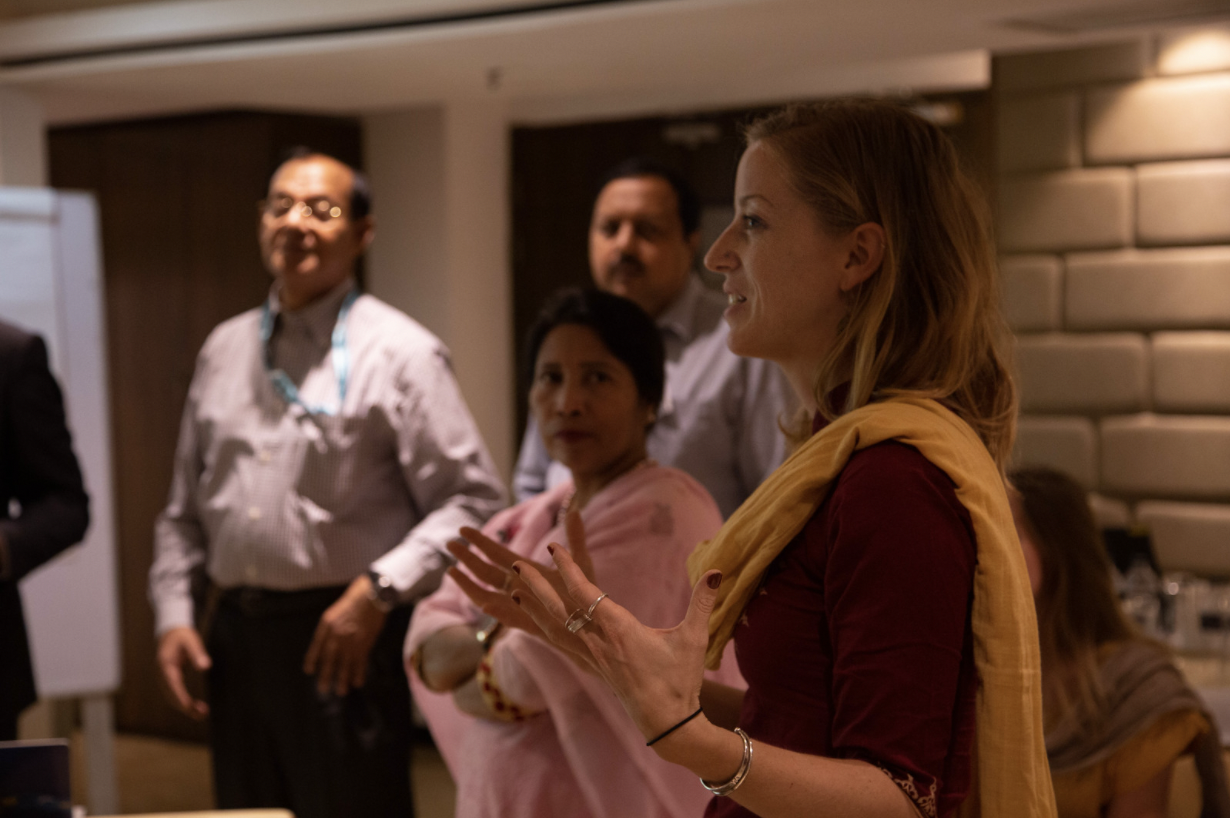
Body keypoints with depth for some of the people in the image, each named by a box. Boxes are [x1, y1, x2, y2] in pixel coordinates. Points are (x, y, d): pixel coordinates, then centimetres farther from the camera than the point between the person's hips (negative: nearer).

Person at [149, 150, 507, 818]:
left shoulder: (399, 353, -4)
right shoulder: (223, 350, 14)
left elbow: (474, 501, -8)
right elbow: (184, 510, 19)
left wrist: (378, 591, -16)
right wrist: (173, 613, 7)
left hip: (341, 637, -5)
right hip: (234, 638, 5)